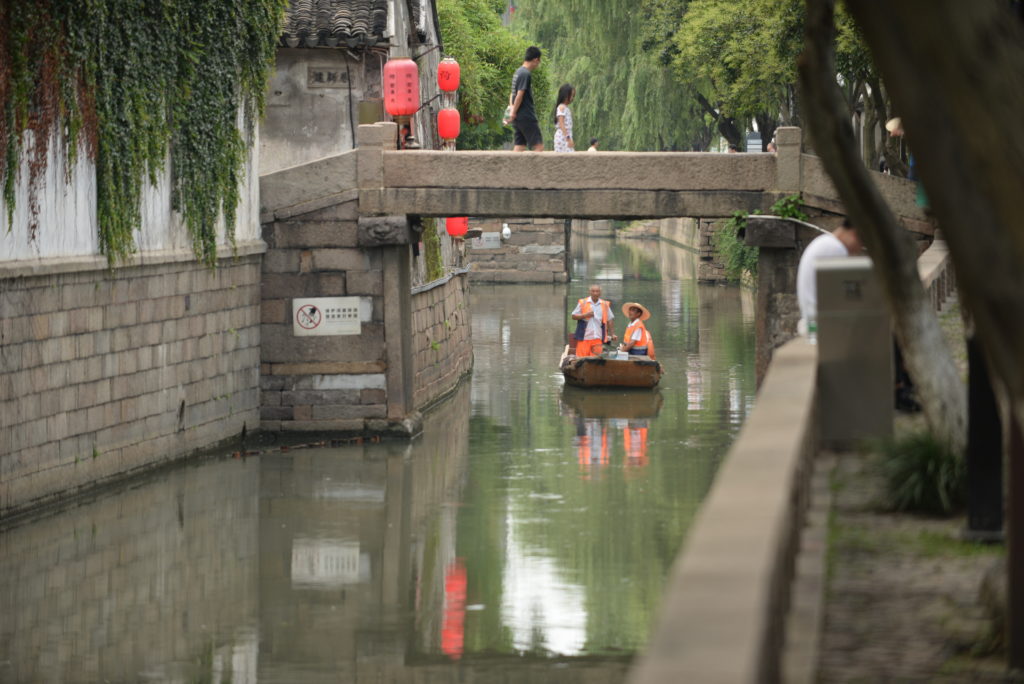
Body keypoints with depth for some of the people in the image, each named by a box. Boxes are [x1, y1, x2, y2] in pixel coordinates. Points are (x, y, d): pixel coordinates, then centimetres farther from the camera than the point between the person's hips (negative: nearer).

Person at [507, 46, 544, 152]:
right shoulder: (526, 74, -14)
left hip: (518, 118, 9)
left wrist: (512, 110, 11)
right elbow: (520, 95, -18)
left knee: (519, 147, 6)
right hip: (527, 117, -9)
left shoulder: (518, 72, 16)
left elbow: (512, 94, 18)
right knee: (538, 146, -8)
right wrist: (513, 112, -13)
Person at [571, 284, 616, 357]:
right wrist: (585, 315, -12)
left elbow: (610, 320, 14)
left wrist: (612, 334, 7)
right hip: (584, 337, -1)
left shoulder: (605, 304, 9)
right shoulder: (582, 303, 4)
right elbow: (574, 316, 4)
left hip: (598, 338, 1)